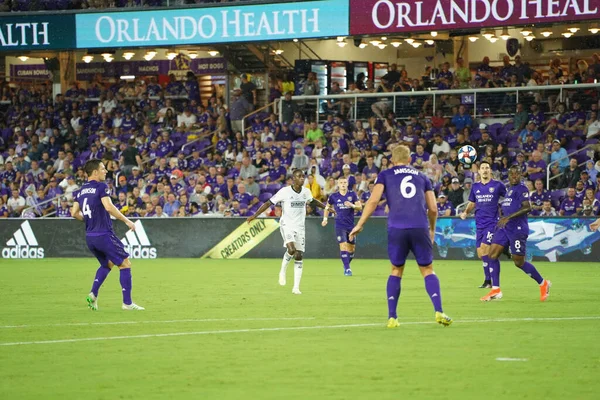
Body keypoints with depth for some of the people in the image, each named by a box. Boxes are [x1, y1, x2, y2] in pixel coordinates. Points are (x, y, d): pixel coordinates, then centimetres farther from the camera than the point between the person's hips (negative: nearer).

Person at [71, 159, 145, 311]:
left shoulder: (81, 190, 11)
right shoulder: (101, 187, -10)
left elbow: (74, 213, 13)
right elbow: (109, 207, -22)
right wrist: (126, 220, -15)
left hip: (90, 236, 8)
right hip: (104, 235, -8)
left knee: (107, 264, 26)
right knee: (125, 264, 2)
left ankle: (93, 294, 10)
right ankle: (127, 303, -1)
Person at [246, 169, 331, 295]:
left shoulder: (306, 192, 4)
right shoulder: (285, 191, -11)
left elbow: (313, 201, 28)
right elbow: (269, 203, -6)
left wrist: (327, 208, 35)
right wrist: (254, 215, -10)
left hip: (300, 227, 5)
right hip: (287, 224, -5)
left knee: (299, 256, 0)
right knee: (291, 249, -28)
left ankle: (296, 287, 5)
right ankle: (283, 271, 0)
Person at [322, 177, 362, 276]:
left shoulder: (352, 195, 2)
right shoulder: (333, 196, 1)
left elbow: (360, 207, -1)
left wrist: (352, 205, -19)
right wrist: (325, 218, 7)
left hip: (351, 225, 2)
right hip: (340, 226, -2)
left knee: (351, 248, 7)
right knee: (343, 246, -15)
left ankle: (347, 265, 30)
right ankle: (347, 269, -14)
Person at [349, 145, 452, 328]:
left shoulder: (385, 175, 13)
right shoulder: (421, 176, 20)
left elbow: (373, 200, 0)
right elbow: (433, 208, 17)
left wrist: (360, 224, 4)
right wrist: (432, 229, 33)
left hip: (396, 229, 0)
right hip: (420, 227, 0)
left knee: (396, 271, 13)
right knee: (427, 270, 9)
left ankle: (392, 318, 7)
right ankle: (439, 312, -7)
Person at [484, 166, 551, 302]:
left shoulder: (522, 188, -10)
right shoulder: (510, 190, 18)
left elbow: (527, 207, -22)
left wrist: (508, 217, -26)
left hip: (518, 229, -9)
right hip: (505, 228, 9)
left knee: (519, 262, -3)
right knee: (492, 254, -4)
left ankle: (543, 284, 17)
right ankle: (495, 290, -3)